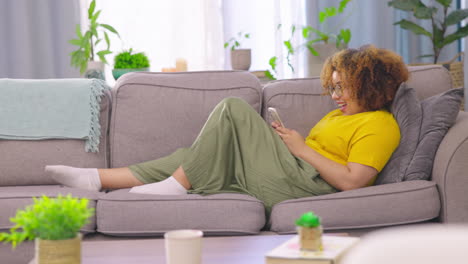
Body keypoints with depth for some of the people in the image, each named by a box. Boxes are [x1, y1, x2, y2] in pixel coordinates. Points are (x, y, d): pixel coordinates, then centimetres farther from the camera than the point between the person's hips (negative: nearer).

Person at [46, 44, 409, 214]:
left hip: (300, 181, -10)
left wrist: (302, 148, -11)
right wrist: (285, 140, 4)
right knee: (193, 156, 5)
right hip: (290, 176, 10)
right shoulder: (338, 115, 27)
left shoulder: (379, 124, -5)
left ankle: (178, 183, -6)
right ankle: (95, 179, 3)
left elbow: (351, 181, -17)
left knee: (233, 109, -9)